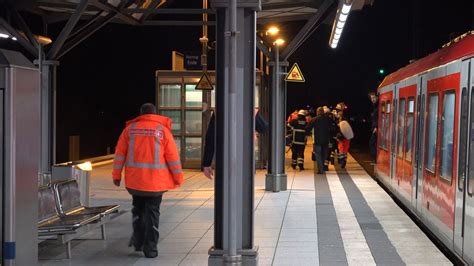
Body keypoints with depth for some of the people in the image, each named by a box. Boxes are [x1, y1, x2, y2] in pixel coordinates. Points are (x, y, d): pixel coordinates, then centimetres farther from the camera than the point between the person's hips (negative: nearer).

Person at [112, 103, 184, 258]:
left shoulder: (130, 129, 3)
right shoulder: (162, 130, -2)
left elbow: (120, 153, 4)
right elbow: (173, 156, -3)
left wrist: (116, 175, 12)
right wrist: (178, 178, 7)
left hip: (134, 179, 2)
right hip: (156, 181, -2)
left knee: (138, 209, 21)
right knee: (152, 212, 5)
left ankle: (138, 240, 22)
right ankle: (150, 248, 5)